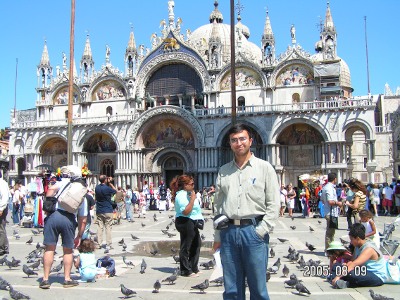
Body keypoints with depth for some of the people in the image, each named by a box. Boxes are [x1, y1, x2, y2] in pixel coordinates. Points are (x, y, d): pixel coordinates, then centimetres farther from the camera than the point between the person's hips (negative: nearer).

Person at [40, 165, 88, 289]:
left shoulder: (63, 182, 13)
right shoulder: (82, 194, 21)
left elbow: (51, 189, -10)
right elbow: (83, 220, 20)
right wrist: (79, 236, 26)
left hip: (53, 215, -1)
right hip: (69, 219, 2)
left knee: (50, 248, 9)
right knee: (68, 250, 17)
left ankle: (45, 279, 14)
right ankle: (67, 279, 20)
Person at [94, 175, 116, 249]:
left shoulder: (97, 188, 1)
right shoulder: (107, 188, -16)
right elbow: (115, 191, 0)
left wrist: (108, 183, 12)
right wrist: (110, 183, 4)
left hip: (99, 211, 5)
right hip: (107, 211, -5)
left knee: (99, 227, 8)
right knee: (108, 227, 0)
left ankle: (99, 244, 9)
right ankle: (109, 245, 2)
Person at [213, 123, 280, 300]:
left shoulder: (264, 167, 2)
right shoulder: (223, 171, 12)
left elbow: (274, 204, -2)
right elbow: (218, 205, 13)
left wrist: (260, 231, -10)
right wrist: (217, 236, 9)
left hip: (253, 231, -3)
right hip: (228, 232, 3)